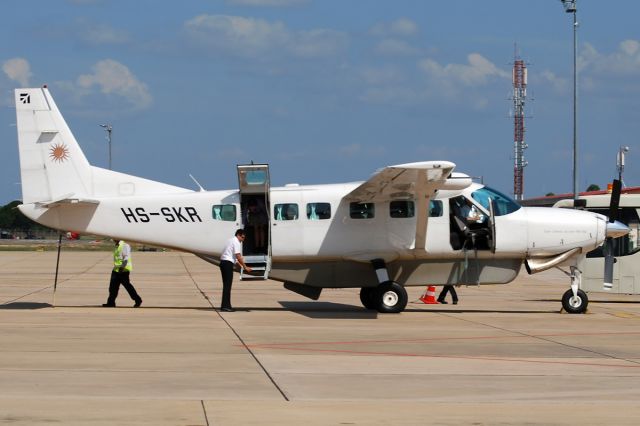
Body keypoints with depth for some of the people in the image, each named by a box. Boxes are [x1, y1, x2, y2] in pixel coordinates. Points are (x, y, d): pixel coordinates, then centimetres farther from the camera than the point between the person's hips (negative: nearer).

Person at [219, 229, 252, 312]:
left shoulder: (231, 240, 20)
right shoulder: (236, 242, -10)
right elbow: (238, 257, -14)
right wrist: (245, 267, -9)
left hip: (223, 262, 10)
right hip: (228, 264, -10)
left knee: (226, 285, 13)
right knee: (227, 285, -9)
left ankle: (226, 305, 15)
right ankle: (225, 306, -11)